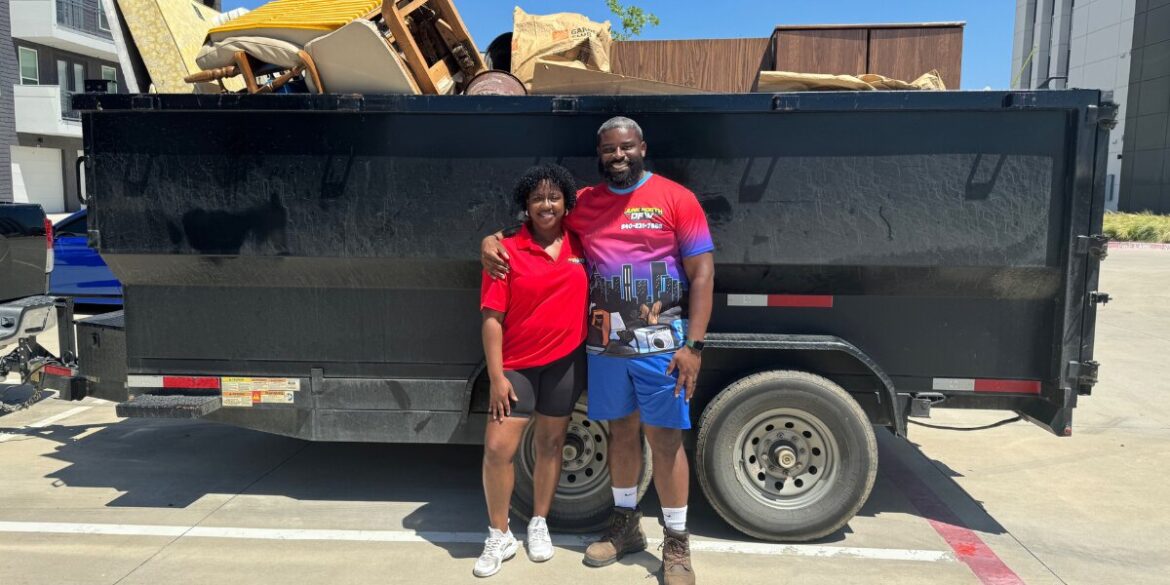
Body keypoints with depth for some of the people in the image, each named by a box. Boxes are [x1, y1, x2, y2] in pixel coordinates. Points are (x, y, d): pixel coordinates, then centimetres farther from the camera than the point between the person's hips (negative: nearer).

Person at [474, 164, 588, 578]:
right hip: (517, 365, -2)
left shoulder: (579, 245, 0)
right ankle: (499, 536, 15)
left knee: (551, 443, 13)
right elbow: (492, 318, -8)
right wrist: (496, 377, -13)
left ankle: (539, 524, 31)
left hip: (566, 361, 2)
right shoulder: (507, 252, -8)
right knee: (497, 449, -5)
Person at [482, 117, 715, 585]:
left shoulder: (677, 199, -4)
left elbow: (702, 273, -6)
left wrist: (693, 344, -13)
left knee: (665, 438, 1)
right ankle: (626, 526, 34)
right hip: (605, 345, 4)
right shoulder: (583, 203, 8)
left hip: (660, 345, -4)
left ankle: (676, 545, 17)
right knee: (621, 430, 15)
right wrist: (492, 240, 0)